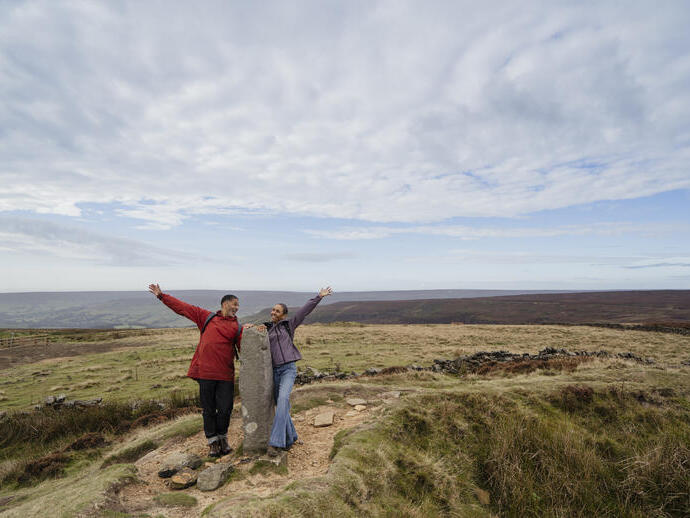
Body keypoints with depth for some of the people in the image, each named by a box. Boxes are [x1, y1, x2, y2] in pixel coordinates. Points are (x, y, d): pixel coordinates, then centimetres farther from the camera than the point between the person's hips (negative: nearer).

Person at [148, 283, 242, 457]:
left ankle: (223, 438, 28)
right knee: (208, 410, 8)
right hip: (205, 372, 0)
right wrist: (161, 296, 15)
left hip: (225, 375, 0)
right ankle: (213, 442, 25)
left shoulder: (237, 327, 9)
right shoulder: (207, 317, 10)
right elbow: (182, 307, 13)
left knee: (225, 409, 3)